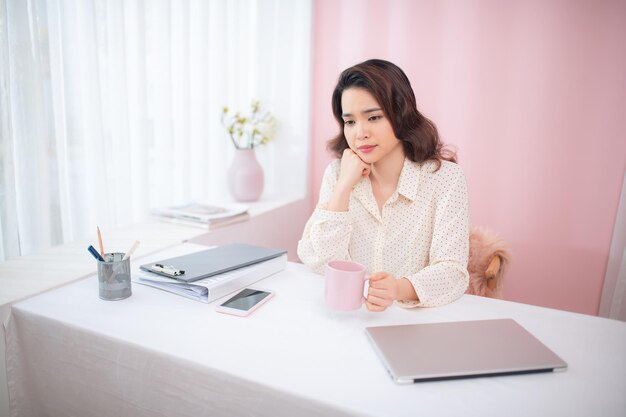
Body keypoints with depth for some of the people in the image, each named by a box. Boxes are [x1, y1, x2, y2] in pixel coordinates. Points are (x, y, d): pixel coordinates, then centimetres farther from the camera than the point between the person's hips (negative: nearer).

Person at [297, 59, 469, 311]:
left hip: (416, 316, 0)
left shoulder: (445, 178, -7)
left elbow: (452, 270, -13)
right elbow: (319, 262, -7)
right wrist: (344, 186, -14)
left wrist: (400, 289, -32)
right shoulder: (337, 173, 0)